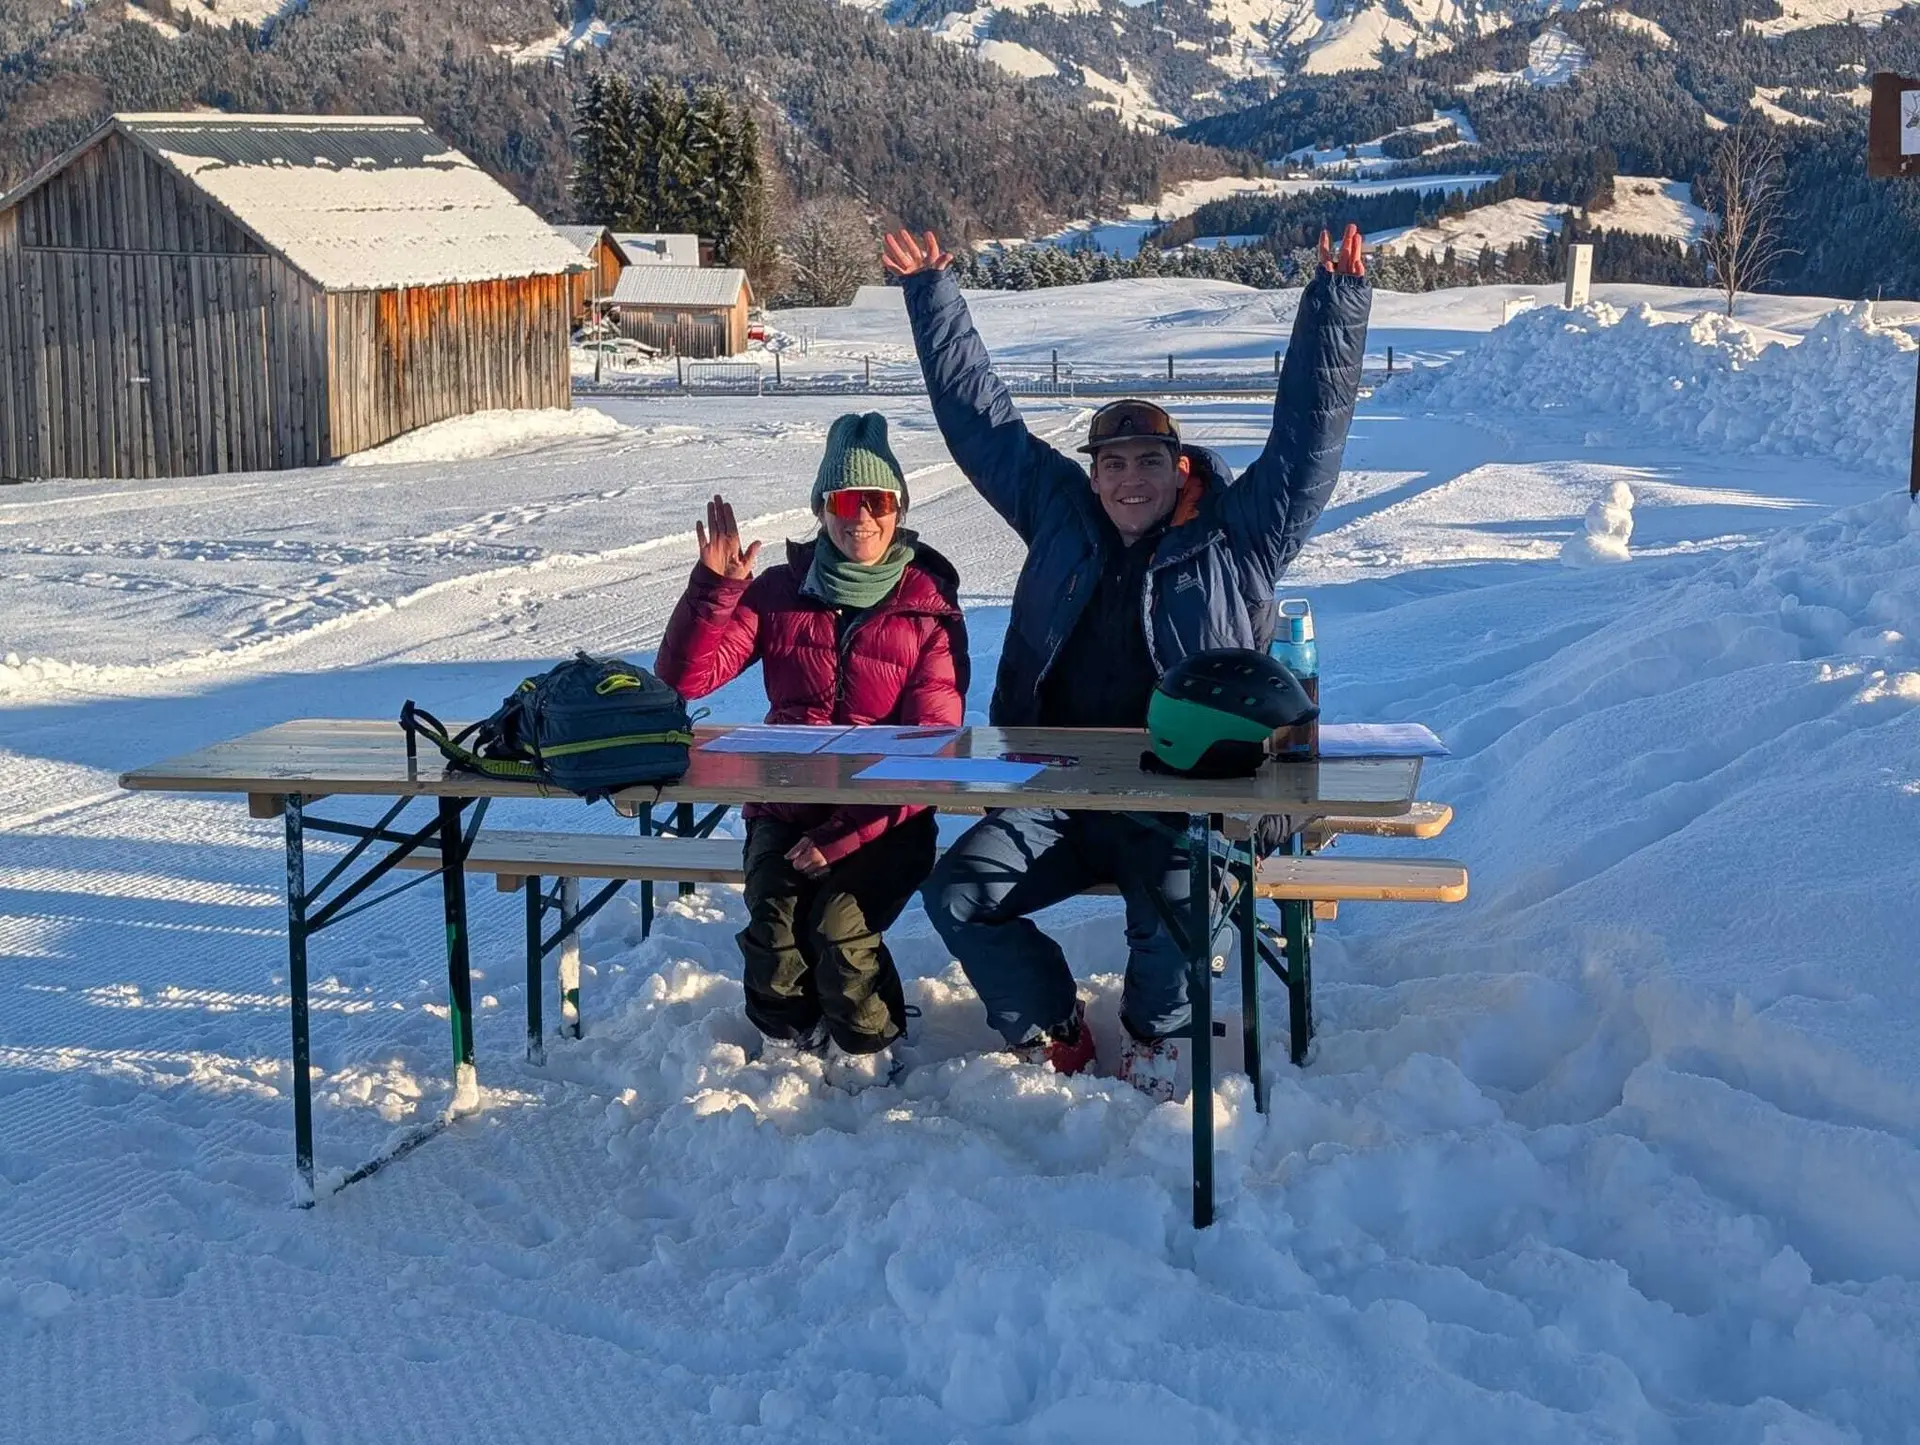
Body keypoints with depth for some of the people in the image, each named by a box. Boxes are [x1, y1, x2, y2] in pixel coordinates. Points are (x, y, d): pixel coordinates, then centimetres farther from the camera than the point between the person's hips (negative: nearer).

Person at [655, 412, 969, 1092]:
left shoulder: (930, 608, -1)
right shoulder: (780, 591, 6)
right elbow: (683, 677, -1)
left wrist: (845, 832, -18)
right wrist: (714, 586, -16)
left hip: (883, 817, -2)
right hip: (786, 808, 2)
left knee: (840, 926, -26)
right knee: (772, 927, -23)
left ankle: (863, 1049, 3)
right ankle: (787, 1037, 9)